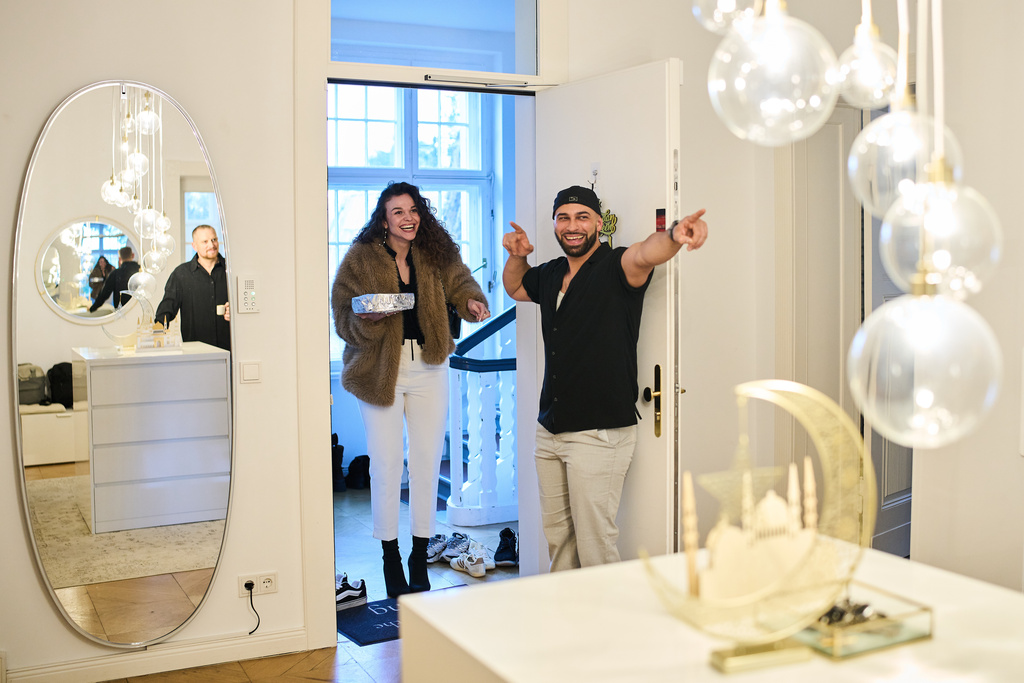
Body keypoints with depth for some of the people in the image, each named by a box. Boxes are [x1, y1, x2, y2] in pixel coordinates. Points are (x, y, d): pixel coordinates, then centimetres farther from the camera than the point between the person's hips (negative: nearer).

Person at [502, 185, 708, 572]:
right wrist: (516, 257, 11)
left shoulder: (616, 268, -10)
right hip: (549, 430, 7)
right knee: (556, 532, 19)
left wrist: (673, 234, -55)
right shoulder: (550, 275, 11)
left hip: (600, 434, -7)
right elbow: (515, 288, 32)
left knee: (594, 541, 0)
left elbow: (645, 253, -33)